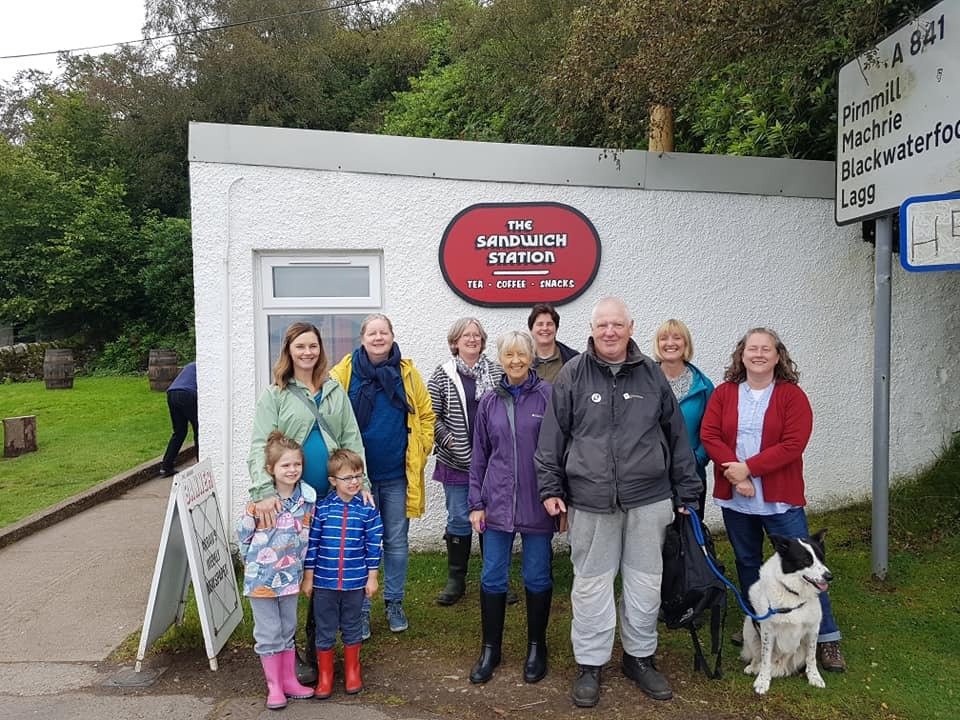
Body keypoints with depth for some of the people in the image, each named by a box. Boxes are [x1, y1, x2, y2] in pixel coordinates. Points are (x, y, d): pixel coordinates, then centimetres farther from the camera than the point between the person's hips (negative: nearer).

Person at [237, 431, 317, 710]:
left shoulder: (309, 498, -7)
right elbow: (243, 535, -6)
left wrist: (301, 566, 9)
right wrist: (255, 564, -1)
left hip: (291, 576, 4)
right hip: (262, 577, -3)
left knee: (288, 630, 17)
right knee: (268, 632, 7)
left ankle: (289, 680, 31)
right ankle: (274, 686, 22)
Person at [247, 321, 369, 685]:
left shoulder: (335, 391, 10)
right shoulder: (275, 395, -1)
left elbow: (352, 439, 8)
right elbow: (260, 446, -11)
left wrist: (361, 482, -2)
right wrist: (263, 492, -24)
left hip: (333, 497, 3)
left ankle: (317, 650, 28)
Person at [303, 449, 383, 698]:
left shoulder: (367, 509, -7)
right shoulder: (322, 508, -8)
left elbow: (373, 545, -2)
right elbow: (312, 543, -3)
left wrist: (372, 577, -1)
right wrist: (308, 577, -1)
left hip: (355, 582, 0)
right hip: (324, 582, 0)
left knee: (351, 628, 17)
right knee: (325, 631, 12)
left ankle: (352, 673, 36)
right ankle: (324, 677, 29)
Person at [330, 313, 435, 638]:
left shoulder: (407, 373, 1)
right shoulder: (344, 372, -5)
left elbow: (426, 415, 8)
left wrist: (419, 452, 2)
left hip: (398, 476, 2)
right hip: (358, 475, -1)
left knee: (396, 542, 12)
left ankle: (394, 603, 30)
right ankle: (360, 608, 24)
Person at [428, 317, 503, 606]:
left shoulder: (497, 371, 4)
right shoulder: (443, 374, 0)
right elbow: (431, 415, 0)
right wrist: (448, 440, -10)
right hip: (457, 461, -1)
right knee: (459, 520, 7)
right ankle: (455, 580, 22)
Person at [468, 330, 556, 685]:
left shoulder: (547, 396, -5)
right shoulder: (490, 402, 6)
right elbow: (479, 456, 10)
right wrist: (476, 503, 7)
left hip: (537, 504, -3)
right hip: (497, 503, 3)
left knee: (537, 577, 10)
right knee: (492, 577, 8)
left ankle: (536, 647, 29)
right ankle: (490, 648, 26)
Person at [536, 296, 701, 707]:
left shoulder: (652, 376, 5)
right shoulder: (572, 376, -1)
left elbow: (677, 436, 9)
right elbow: (552, 438, 2)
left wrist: (686, 492, 10)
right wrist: (551, 488, -1)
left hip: (648, 502, 2)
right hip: (590, 503, -2)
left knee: (645, 582, 13)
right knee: (591, 584, 9)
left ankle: (640, 657, 33)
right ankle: (589, 664, 26)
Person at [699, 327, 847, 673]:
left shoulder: (792, 395, -5)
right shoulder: (723, 393, 3)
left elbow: (793, 444, -15)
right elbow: (709, 435, -6)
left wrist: (749, 468, -19)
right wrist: (735, 473, -18)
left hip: (780, 500, -3)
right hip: (735, 498, 3)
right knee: (747, 562, 16)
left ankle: (827, 639, 14)